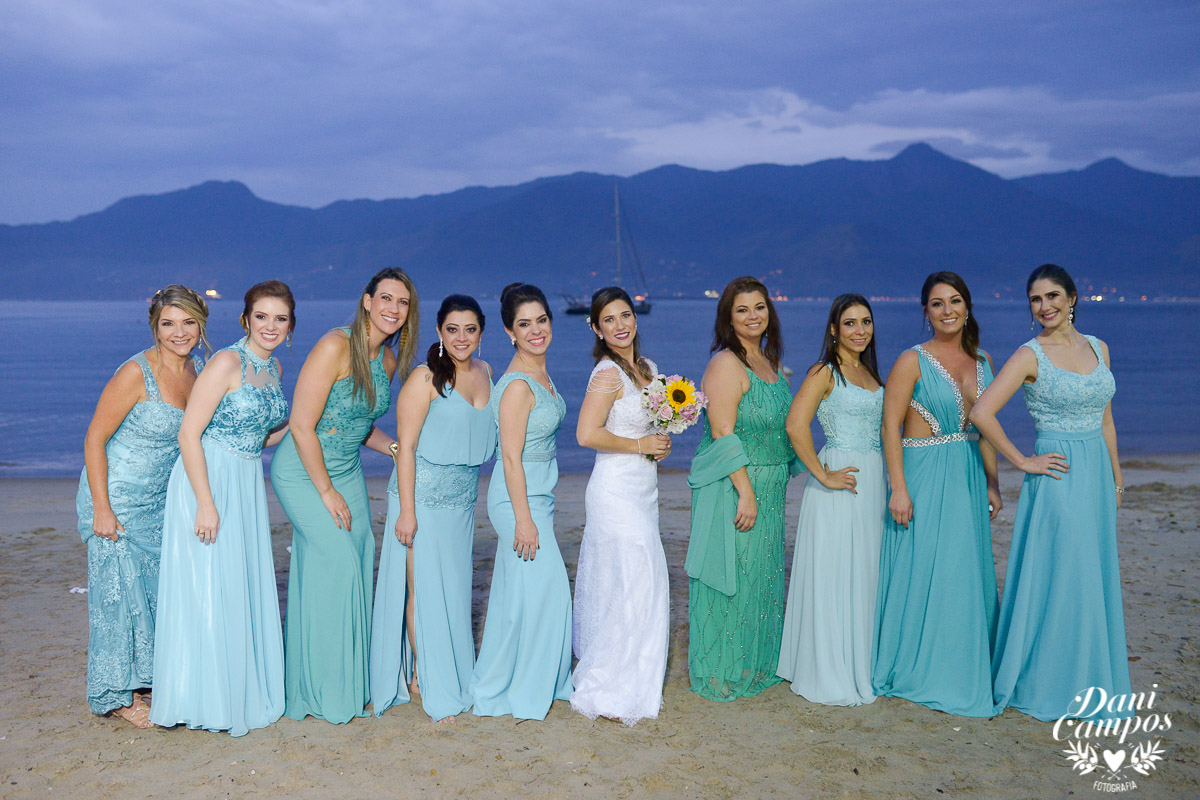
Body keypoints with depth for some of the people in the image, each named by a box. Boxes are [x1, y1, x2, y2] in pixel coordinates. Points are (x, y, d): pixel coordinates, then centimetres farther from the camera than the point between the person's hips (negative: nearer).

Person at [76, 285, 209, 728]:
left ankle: (147, 681, 28)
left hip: (162, 501, 6)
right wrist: (101, 509, -17)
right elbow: (94, 439, -16)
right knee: (121, 591, 2)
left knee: (161, 587, 11)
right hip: (117, 500, -6)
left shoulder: (198, 369, 0)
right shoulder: (136, 373, -20)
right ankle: (118, 695, 18)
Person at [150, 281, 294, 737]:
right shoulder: (228, 362, -14)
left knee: (246, 590, 12)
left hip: (247, 486, 8)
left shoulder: (274, 368, 9)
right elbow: (189, 434, -17)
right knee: (207, 591, -2)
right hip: (206, 481, -8)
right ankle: (203, 700, 11)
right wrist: (206, 503, -21)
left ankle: (240, 692, 24)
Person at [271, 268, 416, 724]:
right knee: (337, 562, -11)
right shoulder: (336, 346, -20)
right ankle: (325, 691, 5)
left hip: (347, 472, 7)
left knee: (359, 562, 4)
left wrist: (395, 447, 0)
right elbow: (302, 425, -21)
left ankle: (351, 679, 20)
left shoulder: (388, 360, 4)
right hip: (302, 472, -7)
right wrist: (327, 492, -16)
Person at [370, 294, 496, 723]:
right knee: (422, 587, 0)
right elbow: (406, 447, -13)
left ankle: (453, 676, 25)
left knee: (454, 589, 12)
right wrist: (406, 511, -17)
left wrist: (472, 493, 16)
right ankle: (430, 685, 11)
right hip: (424, 496, -6)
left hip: (463, 499, 6)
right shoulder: (425, 378, -11)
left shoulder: (485, 373, 9)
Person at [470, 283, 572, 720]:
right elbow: (511, 457, -21)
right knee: (538, 588, -1)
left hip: (536, 493, 9)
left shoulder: (540, 373, 8)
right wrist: (523, 518, -20)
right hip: (520, 498, -9)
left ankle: (496, 686, 31)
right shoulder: (517, 385, -21)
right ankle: (522, 696, 15)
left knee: (516, 591, 16)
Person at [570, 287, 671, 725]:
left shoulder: (648, 368, 12)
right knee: (634, 586, -7)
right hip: (616, 488, -8)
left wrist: (662, 439, 4)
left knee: (616, 586, 15)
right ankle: (609, 693, 3)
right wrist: (642, 445, -13)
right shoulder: (609, 373, -13)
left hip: (642, 490, 8)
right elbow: (588, 434, -21)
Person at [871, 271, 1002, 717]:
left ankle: (962, 672, 25)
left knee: (968, 575, 11)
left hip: (969, 478, 6)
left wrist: (992, 484, 12)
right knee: (923, 573, -1)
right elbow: (890, 426, -11)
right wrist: (899, 488, -17)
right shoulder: (913, 362, -8)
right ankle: (919, 672, 14)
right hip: (925, 476, -6)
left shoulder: (982, 361, 10)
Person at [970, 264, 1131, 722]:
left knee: (1094, 578, 12)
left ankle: (1087, 681, 26)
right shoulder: (1030, 356, -9)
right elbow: (981, 413, -18)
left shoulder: (1098, 348, 9)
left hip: (1097, 473, 6)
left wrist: (1116, 478, 15)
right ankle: (1046, 686, 12)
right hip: (1057, 477, -6)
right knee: (1057, 580, -2)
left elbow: (1104, 418, 16)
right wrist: (1022, 462, -13)